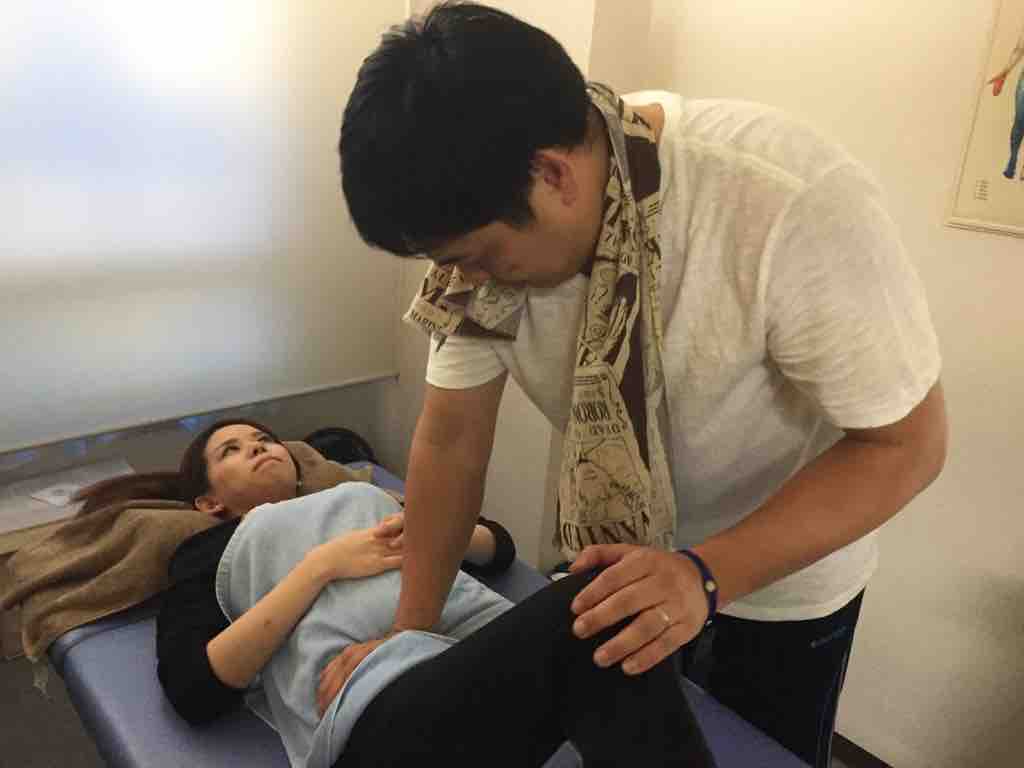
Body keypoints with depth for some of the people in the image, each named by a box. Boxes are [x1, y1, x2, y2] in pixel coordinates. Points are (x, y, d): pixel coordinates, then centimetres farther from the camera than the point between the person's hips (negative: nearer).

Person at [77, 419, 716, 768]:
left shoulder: (365, 495, 35)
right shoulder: (208, 553, 26)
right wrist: (321, 565, -1)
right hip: (377, 700, -4)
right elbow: (195, 691, 5)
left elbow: (499, 547, 31)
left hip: (489, 646, 5)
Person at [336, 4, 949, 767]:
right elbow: (451, 437, -13)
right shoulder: (490, 229, -21)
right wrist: (410, 637, -10)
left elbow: (905, 443, -26)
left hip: (785, 568, -3)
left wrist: (706, 575, -36)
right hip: (622, 550, 4)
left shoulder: (796, 204, -37)